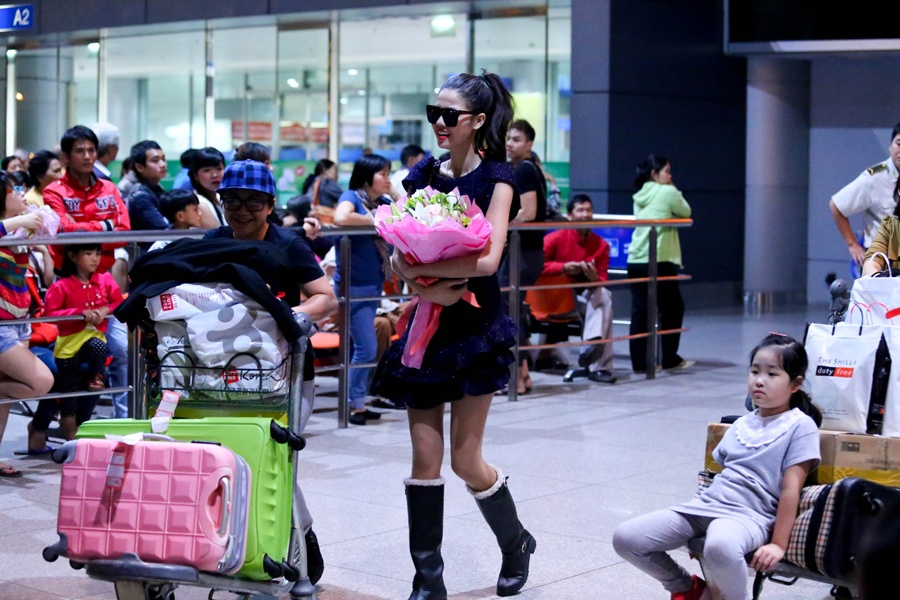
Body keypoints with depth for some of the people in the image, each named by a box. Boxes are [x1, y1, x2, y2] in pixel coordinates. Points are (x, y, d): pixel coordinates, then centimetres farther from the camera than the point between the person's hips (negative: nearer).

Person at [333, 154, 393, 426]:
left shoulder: (381, 204, 11)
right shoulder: (351, 197, -9)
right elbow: (340, 218, -30)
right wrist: (374, 220, -18)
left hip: (373, 284, 8)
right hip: (353, 286, -8)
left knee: (363, 348, 13)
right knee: (367, 347, -9)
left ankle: (357, 402, 21)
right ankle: (354, 403, 2)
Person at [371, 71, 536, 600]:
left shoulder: (496, 177, -7)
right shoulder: (422, 175, 6)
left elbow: (488, 259, -21)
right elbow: (399, 257, 1)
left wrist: (417, 268, -18)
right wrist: (425, 290, -18)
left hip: (476, 324, -4)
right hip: (426, 323, 4)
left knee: (466, 459, -1)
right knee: (425, 454, 1)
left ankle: (517, 544, 26)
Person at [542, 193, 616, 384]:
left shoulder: (601, 245, -2)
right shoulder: (555, 238, -11)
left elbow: (603, 280, -1)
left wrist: (594, 278, -25)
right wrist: (563, 267, -26)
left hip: (584, 297, 4)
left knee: (603, 295, -27)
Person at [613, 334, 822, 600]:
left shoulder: (800, 426, -1)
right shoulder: (741, 424, 21)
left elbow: (790, 489, -7)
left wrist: (778, 544, -12)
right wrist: (696, 529, 18)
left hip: (749, 515, -7)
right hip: (706, 503, 7)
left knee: (720, 548, -44)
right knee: (625, 538, -7)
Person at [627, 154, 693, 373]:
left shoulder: (640, 196, 13)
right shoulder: (667, 192, -6)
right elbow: (685, 212, 6)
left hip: (635, 261, 6)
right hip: (659, 262, -6)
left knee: (640, 312, 4)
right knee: (673, 309, 9)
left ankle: (640, 361, 3)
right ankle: (669, 359, 14)